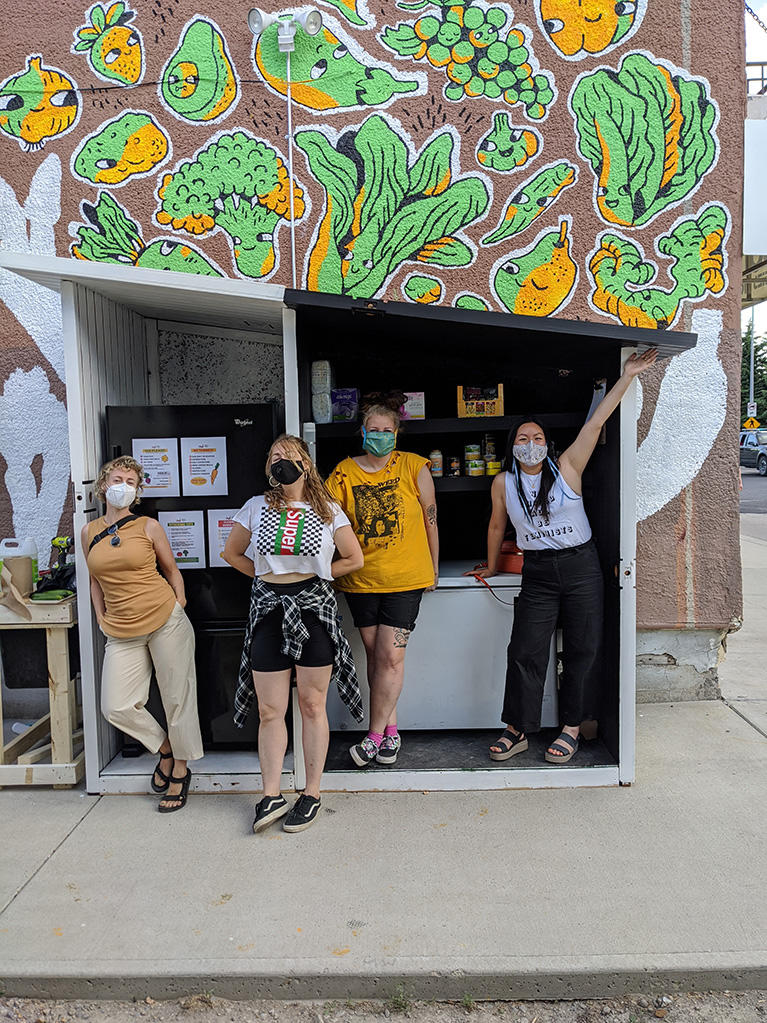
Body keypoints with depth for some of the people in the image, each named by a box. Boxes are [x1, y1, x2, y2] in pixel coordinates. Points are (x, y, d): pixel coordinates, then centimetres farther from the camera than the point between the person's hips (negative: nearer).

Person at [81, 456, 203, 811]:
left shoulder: (148, 526, 0)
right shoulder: (89, 532, 9)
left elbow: (172, 570, 9)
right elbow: (96, 579, 18)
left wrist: (179, 606, 3)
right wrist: (101, 617, 11)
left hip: (166, 622, -3)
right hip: (121, 633, 3)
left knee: (177, 699, 3)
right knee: (116, 707, -4)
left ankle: (180, 770, 23)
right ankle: (165, 748, 23)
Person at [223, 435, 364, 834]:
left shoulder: (327, 511, 3)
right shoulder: (256, 507, 7)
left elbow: (353, 558, 9)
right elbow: (232, 553, 17)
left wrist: (316, 574, 5)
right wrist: (268, 576, 11)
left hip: (314, 610, -1)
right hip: (268, 611, 2)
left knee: (312, 705, 5)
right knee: (269, 710, 4)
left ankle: (312, 794, 16)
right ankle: (272, 796, 14)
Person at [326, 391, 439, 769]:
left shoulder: (413, 467, -2)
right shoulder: (344, 473, 1)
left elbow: (430, 518, 6)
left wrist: (433, 566, 10)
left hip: (405, 578, -2)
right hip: (360, 579, 2)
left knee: (390, 655, -5)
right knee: (374, 654, 10)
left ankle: (374, 737, 7)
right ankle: (390, 730, 24)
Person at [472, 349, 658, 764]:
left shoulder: (567, 467, -1)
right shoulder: (503, 483, 3)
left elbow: (596, 422, -7)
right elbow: (497, 526, 16)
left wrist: (627, 377, -10)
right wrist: (491, 567, 25)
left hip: (581, 566, 0)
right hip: (537, 574, 1)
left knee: (582, 649, 4)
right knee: (525, 651, 0)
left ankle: (571, 729, 18)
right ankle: (517, 730, 14)